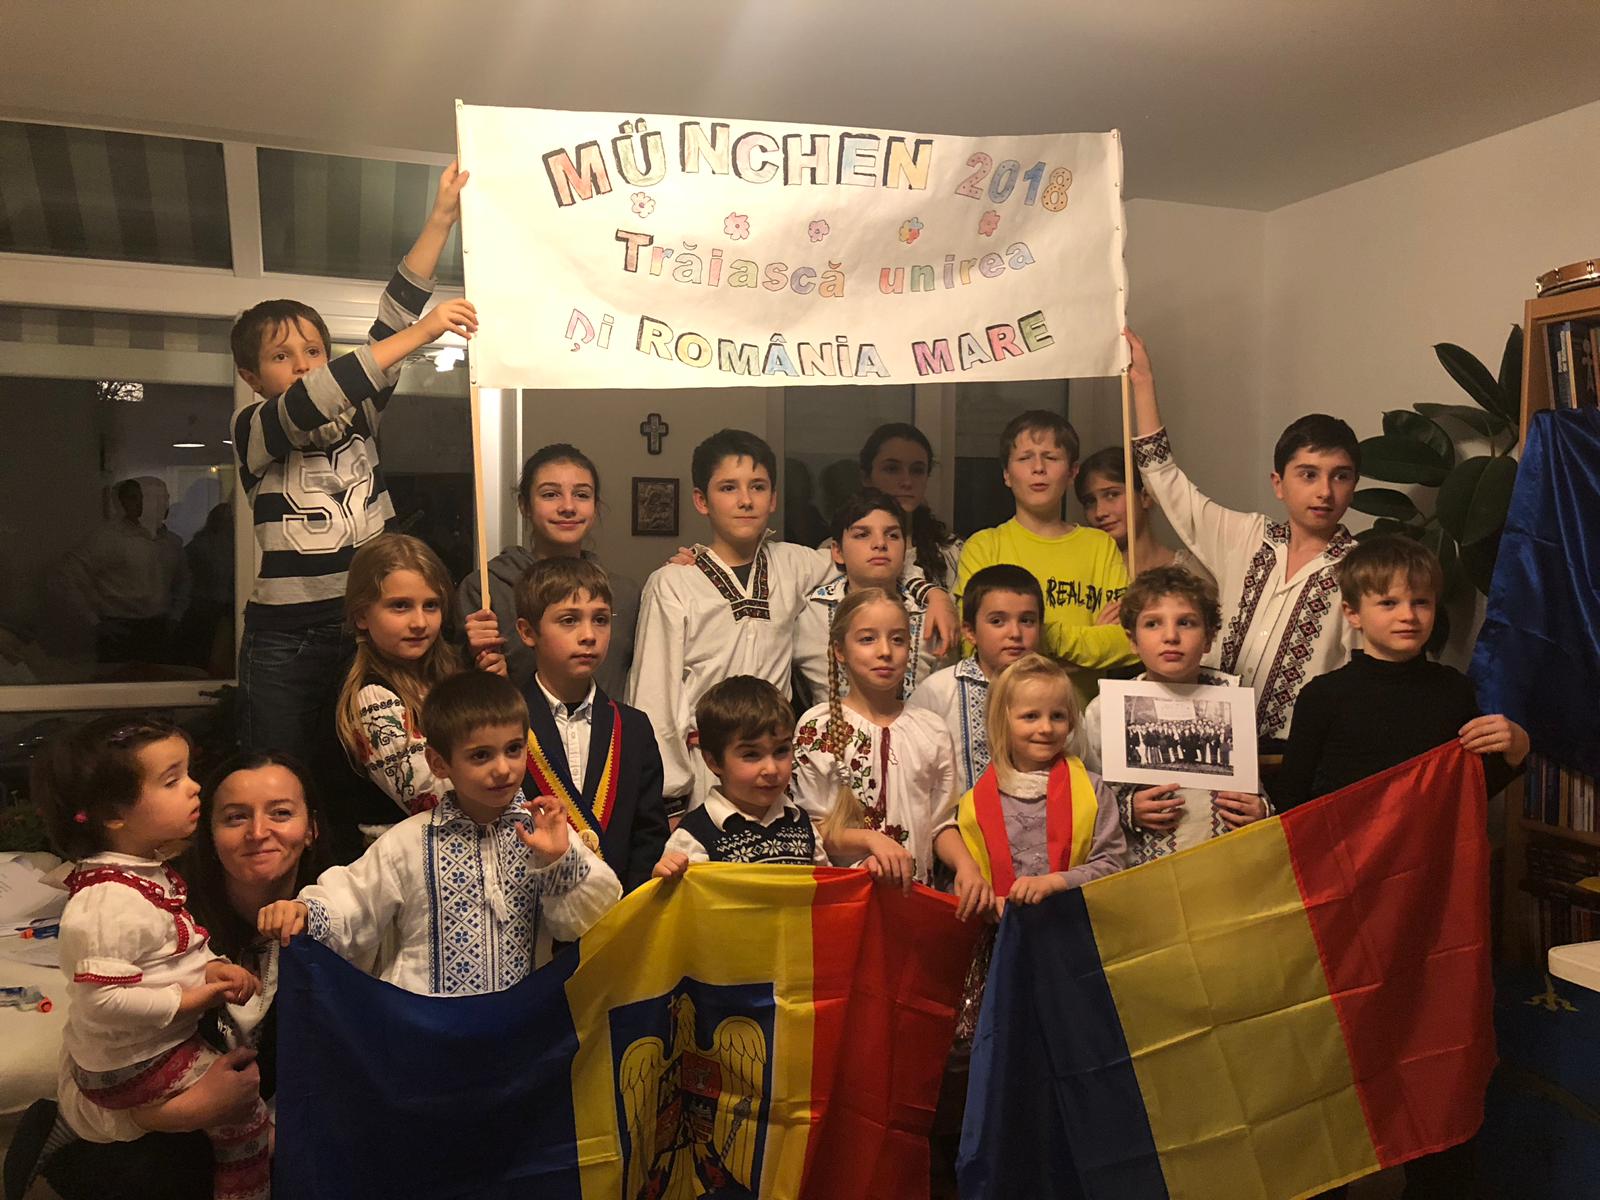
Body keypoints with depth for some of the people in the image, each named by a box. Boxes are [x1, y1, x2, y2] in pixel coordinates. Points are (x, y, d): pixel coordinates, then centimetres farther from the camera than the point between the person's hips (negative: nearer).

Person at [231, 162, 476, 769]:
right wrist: (421, 333, -25)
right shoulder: (254, 431, -1)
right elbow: (309, 402, -21)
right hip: (286, 638, -3)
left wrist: (441, 219, -6)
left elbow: (391, 321, 2)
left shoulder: (356, 416, 10)